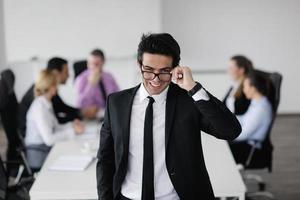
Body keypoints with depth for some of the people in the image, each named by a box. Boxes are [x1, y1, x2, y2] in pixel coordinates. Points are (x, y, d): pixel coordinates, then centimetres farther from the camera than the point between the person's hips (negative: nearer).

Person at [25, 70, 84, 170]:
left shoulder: (47, 103, 9)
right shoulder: (39, 107, -19)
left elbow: (55, 128, 16)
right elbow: (49, 139, -24)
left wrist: (72, 125, 1)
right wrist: (72, 131, -18)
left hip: (47, 150, 9)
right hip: (39, 155, -9)